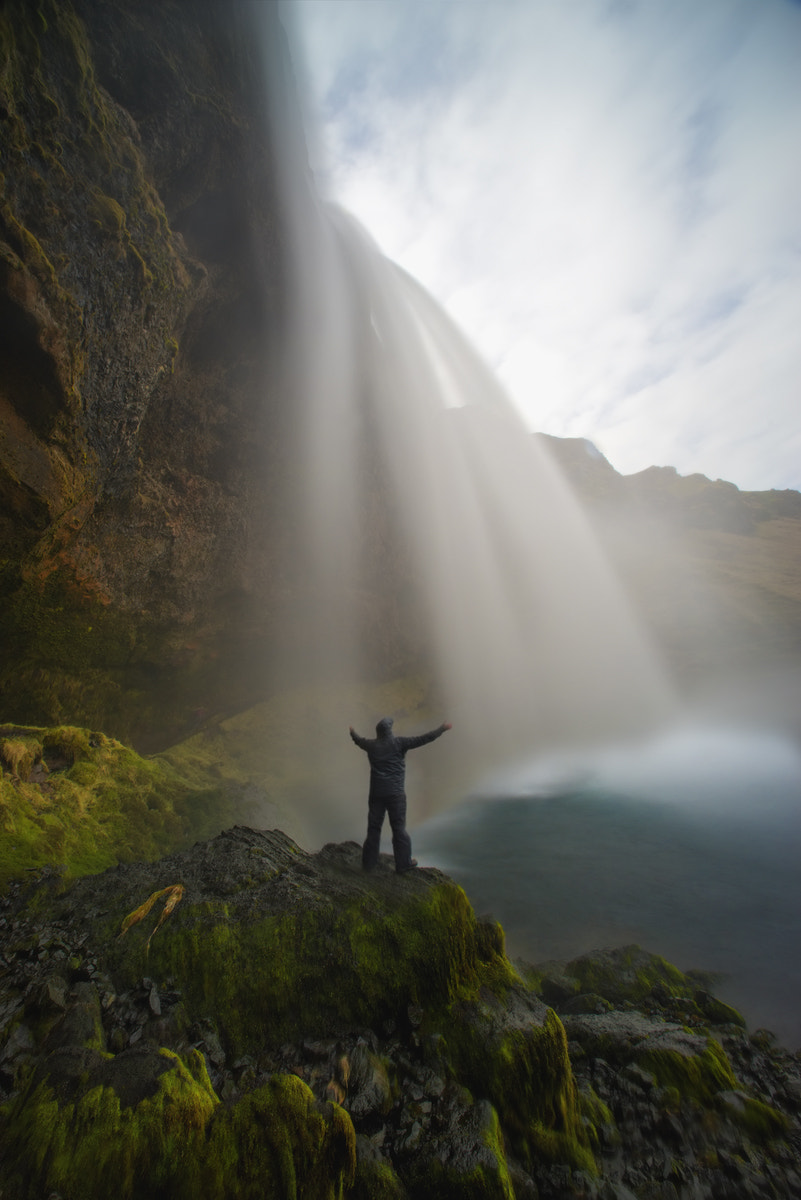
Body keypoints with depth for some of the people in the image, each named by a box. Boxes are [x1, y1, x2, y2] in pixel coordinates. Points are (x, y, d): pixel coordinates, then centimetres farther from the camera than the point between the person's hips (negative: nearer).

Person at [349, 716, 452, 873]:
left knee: (373, 827, 15)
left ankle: (369, 862, 25)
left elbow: (359, 740, 23)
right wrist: (442, 729, -6)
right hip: (395, 794, -4)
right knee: (399, 828, 6)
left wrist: (353, 732, 46)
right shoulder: (398, 743, -12)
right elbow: (421, 739, -13)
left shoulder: (371, 745, 1)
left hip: (376, 793, 4)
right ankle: (403, 863, 14)